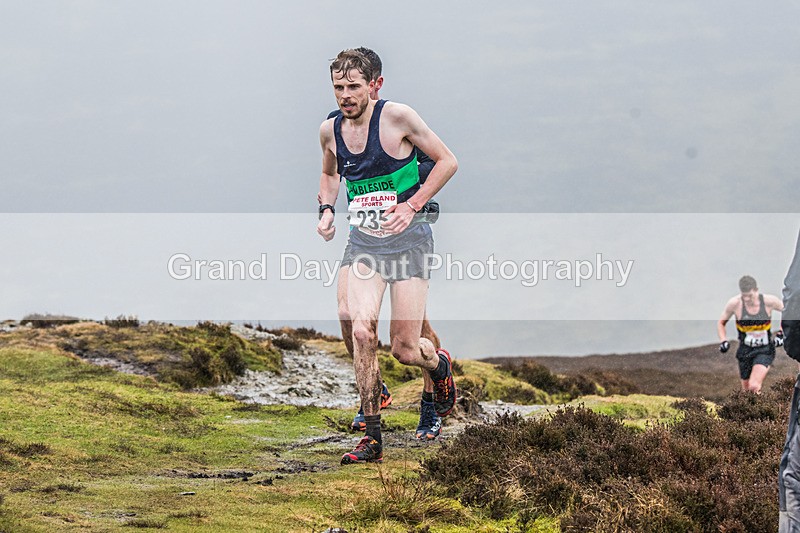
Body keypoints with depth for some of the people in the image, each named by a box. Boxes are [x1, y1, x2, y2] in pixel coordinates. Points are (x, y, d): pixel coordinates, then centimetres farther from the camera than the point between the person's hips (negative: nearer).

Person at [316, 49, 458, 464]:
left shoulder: (397, 116, -11)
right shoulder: (330, 130, 4)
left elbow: (447, 161, -4)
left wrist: (411, 206, -12)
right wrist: (326, 209, 7)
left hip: (407, 238, -4)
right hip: (363, 241, 4)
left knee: (405, 350, -5)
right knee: (361, 331, -16)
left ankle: (439, 366, 34)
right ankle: (372, 437, -8)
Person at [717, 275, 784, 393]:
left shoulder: (769, 301, -15)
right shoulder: (735, 303, -13)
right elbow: (721, 323, 4)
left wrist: (781, 334, -3)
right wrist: (723, 341, -10)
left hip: (765, 351, -2)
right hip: (745, 351, 2)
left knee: (754, 387, -22)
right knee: (746, 390, 9)